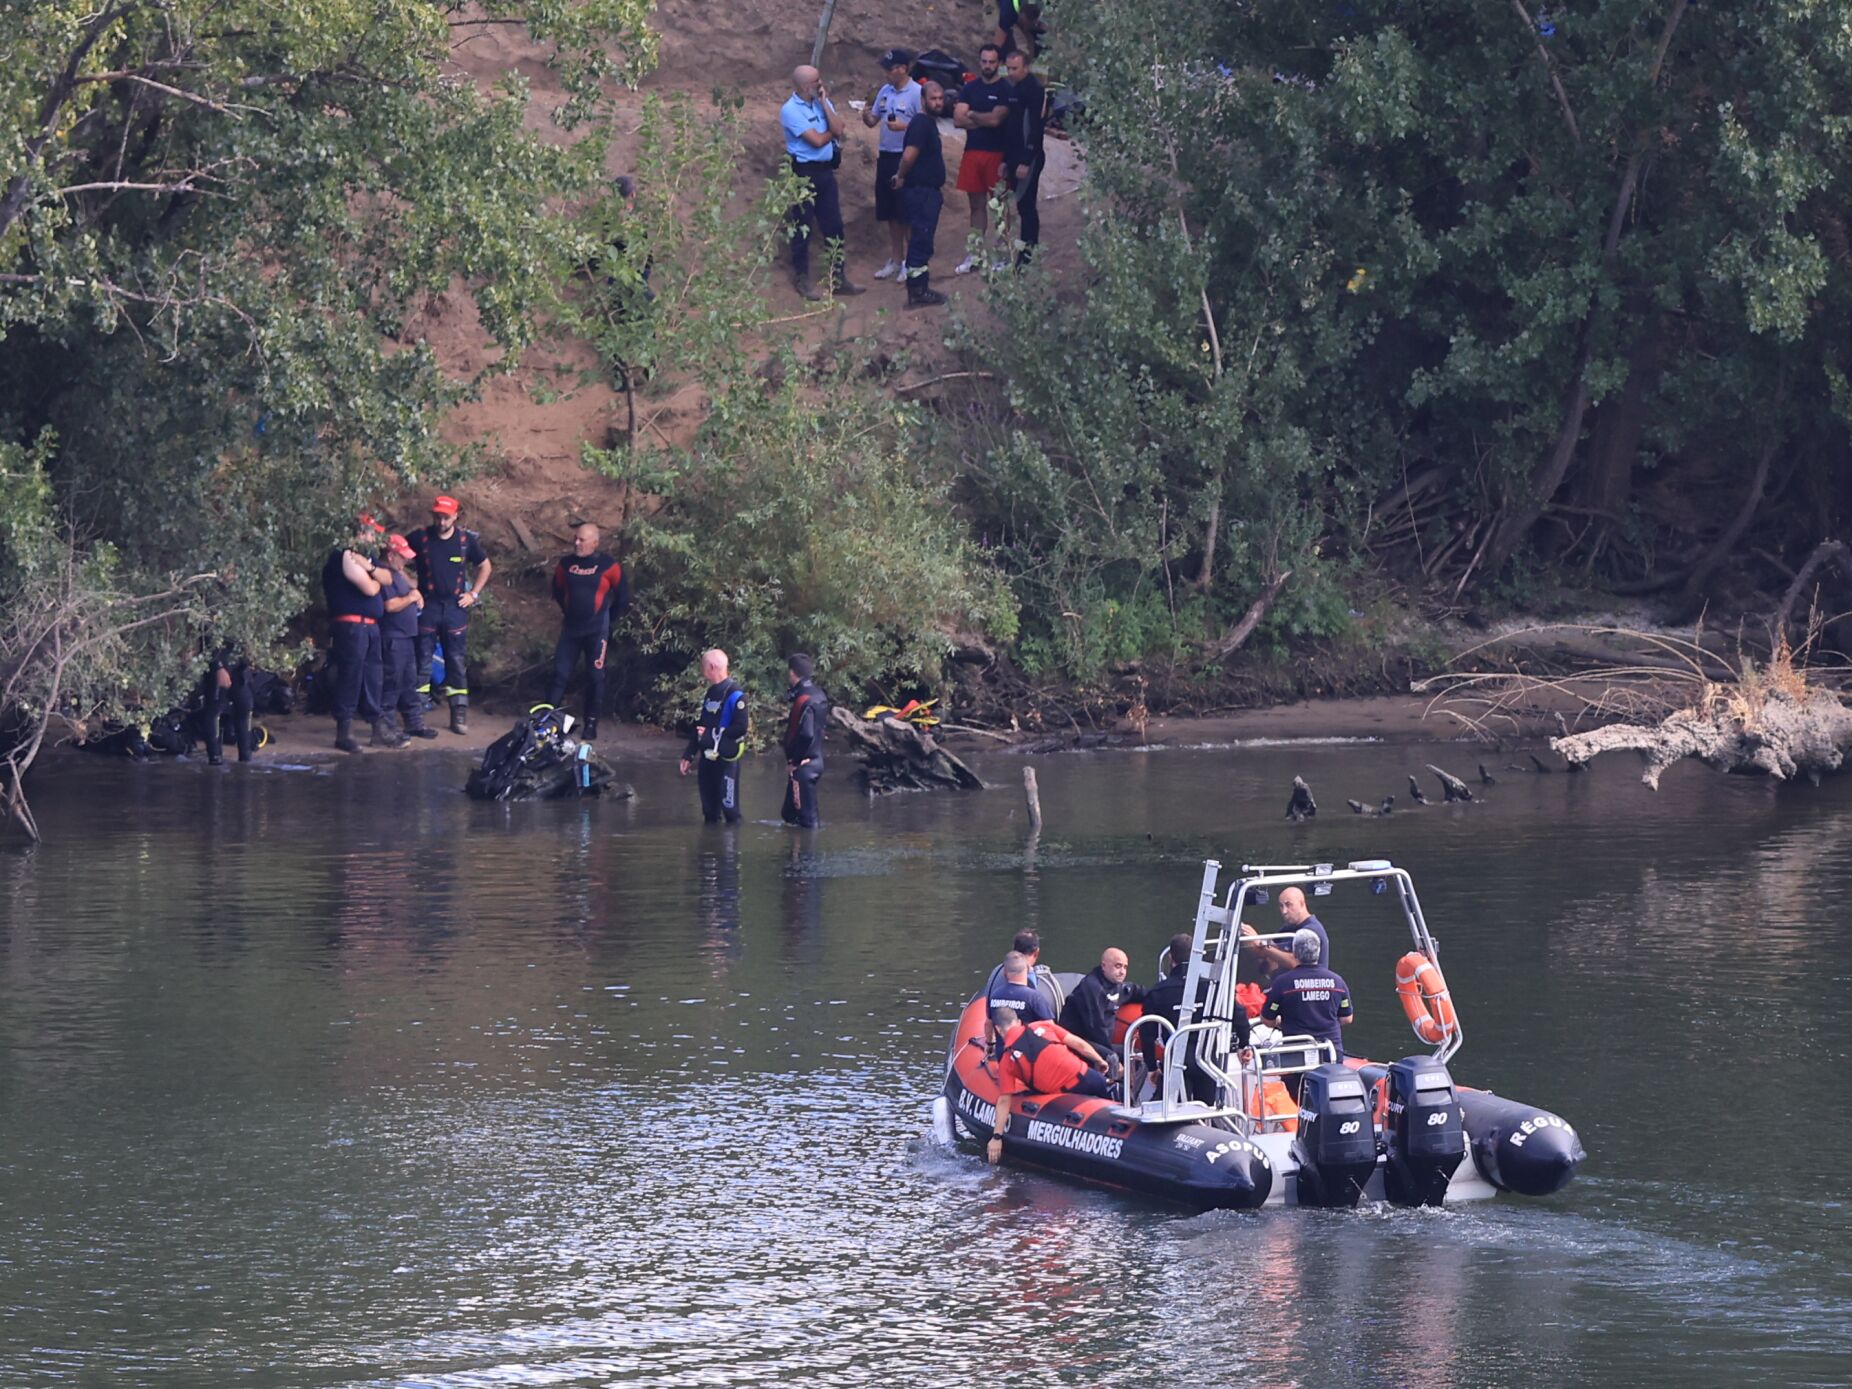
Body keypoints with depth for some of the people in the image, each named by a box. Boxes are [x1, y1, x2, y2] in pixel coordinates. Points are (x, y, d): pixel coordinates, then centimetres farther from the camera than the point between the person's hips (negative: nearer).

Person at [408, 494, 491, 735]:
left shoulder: (466, 540, 2)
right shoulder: (420, 537, -3)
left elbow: (485, 566, 16)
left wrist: (473, 593, 7)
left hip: (455, 607, 1)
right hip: (427, 607, -1)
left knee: (457, 662, 3)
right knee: (422, 662, -1)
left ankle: (459, 715, 8)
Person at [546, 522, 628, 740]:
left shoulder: (608, 566, -7)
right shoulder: (565, 564, 4)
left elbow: (623, 597, 2)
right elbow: (558, 591, 21)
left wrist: (608, 620, 9)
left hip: (596, 631, -4)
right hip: (571, 628, 4)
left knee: (595, 677, -1)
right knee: (560, 673, 2)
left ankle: (591, 724, 5)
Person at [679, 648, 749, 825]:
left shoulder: (734, 695, -13)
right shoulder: (710, 694, 15)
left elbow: (741, 727, -20)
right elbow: (700, 727, 21)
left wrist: (710, 734, -15)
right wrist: (688, 756, 18)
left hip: (726, 758, -8)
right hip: (707, 757, 8)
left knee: (729, 808, -7)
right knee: (709, 810, 12)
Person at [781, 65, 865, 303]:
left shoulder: (822, 102, 7)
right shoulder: (791, 110, -15)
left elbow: (838, 129, -5)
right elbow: (817, 140, -19)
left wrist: (824, 103, -9)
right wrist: (832, 132, 0)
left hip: (825, 170, 7)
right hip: (804, 173, -7)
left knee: (833, 226, 10)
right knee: (802, 229, 3)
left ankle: (838, 277, 19)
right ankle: (802, 279, 14)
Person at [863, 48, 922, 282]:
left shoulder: (916, 93, -11)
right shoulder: (885, 92, 11)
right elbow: (873, 120, 15)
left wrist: (904, 127, -27)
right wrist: (866, 116, -7)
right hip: (886, 157, 7)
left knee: (907, 214, -2)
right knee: (891, 214, 13)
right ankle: (895, 260, 22)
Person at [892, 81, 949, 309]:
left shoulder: (929, 123, 14)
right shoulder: (921, 124, -19)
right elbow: (909, 155, -27)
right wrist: (902, 177, -13)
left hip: (928, 191, 10)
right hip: (921, 192, -10)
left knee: (922, 241, 16)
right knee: (921, 240, -6)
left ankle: (920, 288, 25)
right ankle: (917, 293, -3)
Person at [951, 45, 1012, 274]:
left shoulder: (1005, 90, -4)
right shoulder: (970, 88, 11)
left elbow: (996, 118, -16)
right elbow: (958, 119, 1)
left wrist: (972, 115, -1)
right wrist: (985, 120, -8)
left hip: (996, 153, -5)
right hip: (972, 152, 5)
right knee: (976, 205, 10)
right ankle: (975, 254, 15)